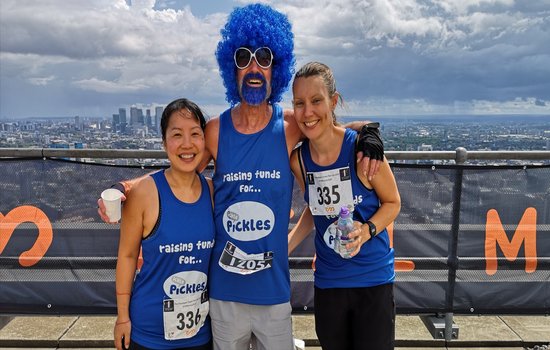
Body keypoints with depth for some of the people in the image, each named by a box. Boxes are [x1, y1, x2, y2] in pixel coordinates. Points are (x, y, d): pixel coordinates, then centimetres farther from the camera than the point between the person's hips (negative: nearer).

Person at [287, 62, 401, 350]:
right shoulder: (298, 160, -6)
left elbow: (392, 202, -4)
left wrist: (366, 230, -22)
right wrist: (283, 248, 1)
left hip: (373, 279, -3)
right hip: (327, 282, 4)